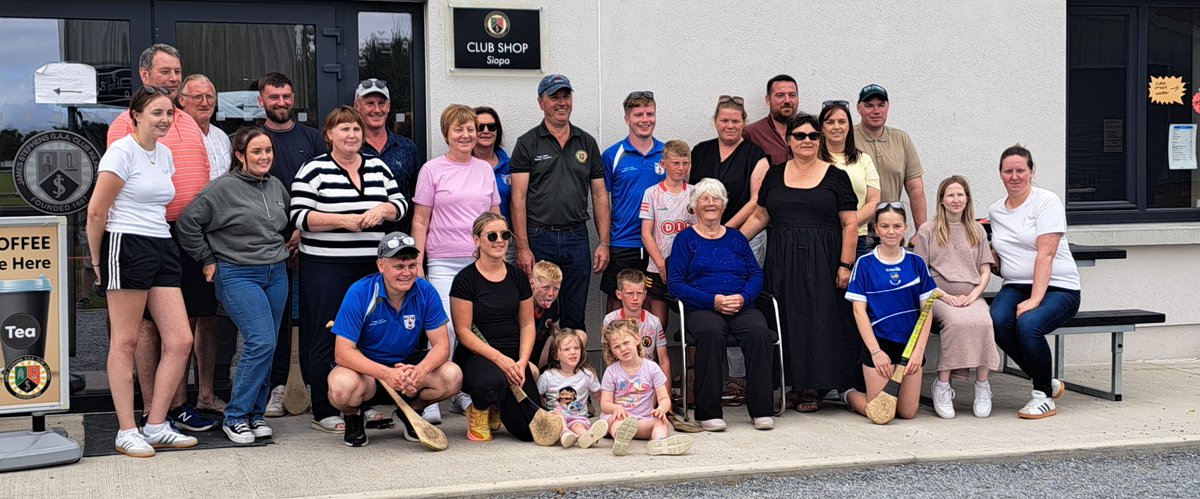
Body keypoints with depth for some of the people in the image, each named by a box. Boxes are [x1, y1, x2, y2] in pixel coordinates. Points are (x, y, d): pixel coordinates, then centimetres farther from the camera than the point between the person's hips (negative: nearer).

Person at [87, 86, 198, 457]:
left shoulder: (165, 154, 15)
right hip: (127, 247, -8)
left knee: (180, 341, 1)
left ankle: (156, 427, 10)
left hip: (162, 248, 8)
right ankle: (127, 431, 6)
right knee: (125, 342, -1)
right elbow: (96, 211, -9)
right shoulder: (122, 152, -8)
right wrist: (97, 262, -2)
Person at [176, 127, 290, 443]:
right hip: (238, 275, -6)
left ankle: (255, 413, 17)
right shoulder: (223, 188, -10)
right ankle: (235, 417, -6)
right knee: (261, 342, -17)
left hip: (276, 275, 7)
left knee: (266, 347, 7)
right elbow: (188, 222, -9)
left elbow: (290, 222, 29)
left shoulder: (276, 186, 10)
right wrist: (207, 260, -5)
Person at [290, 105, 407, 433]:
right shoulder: (314, 170, -2)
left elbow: (401, 204, 15)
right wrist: (342, 221, -17)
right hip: (326, 267, -5)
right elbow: (299, 217, -8)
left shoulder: (378, 168, 13)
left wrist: (382, 209, -7)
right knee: (326, 338, -2)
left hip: (372, 265, 5)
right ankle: (323, 413, 5)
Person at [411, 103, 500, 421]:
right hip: (444, 262, -3)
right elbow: (420, 221, 3)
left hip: (482, 261, 3)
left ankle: (464, 393, 15)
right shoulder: (432, 170, 3)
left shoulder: (485, 169, 12)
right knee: (444, 328, -12)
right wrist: (417, 265, -3)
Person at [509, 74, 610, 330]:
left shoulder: (587, 143, 11)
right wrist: (523, 248, -13)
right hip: (538, 239, -3)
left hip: (577, 238, 3)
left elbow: (599, 195, 11)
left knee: (575, 318, 8)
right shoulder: (528, 143, 0)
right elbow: (519, 198, -5)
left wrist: (604, 243, 3)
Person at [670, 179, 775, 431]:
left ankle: (761, 410, -25)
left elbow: (756, 274, 14)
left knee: (759, 331, -31)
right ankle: (708, 412, -30)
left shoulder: (736, 237, 22)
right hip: (702, 309, -3)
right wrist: (713, 300, -12)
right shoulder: (685, 239, 11)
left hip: (742, 307, 3)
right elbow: (676, 283, 0)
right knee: (711, 332, -37)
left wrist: (743, 297, -8)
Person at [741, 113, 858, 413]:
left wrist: (845, 264, -8)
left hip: (822, 262, -3)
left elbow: (850, 224, 0)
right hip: (782, 262, 3)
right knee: (788, 320, 2)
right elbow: (760, 217, 14)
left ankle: (813, 387, 1)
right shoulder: (775, 175, 11)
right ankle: (795, 382, 9)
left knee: (819, 319, -4)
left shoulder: (835, 176, 2)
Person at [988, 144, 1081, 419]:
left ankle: (1044, 396, -11)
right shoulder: (995, 210, 13)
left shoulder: (1047, 201, -6)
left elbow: (1045, 254, -15)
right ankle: (1048, 383, -7)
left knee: (1028, 324, -35)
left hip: (1058, 288, -5)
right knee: (998, 322, -28)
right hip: (1015, 286, 5)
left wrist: (1035, 299, -23)